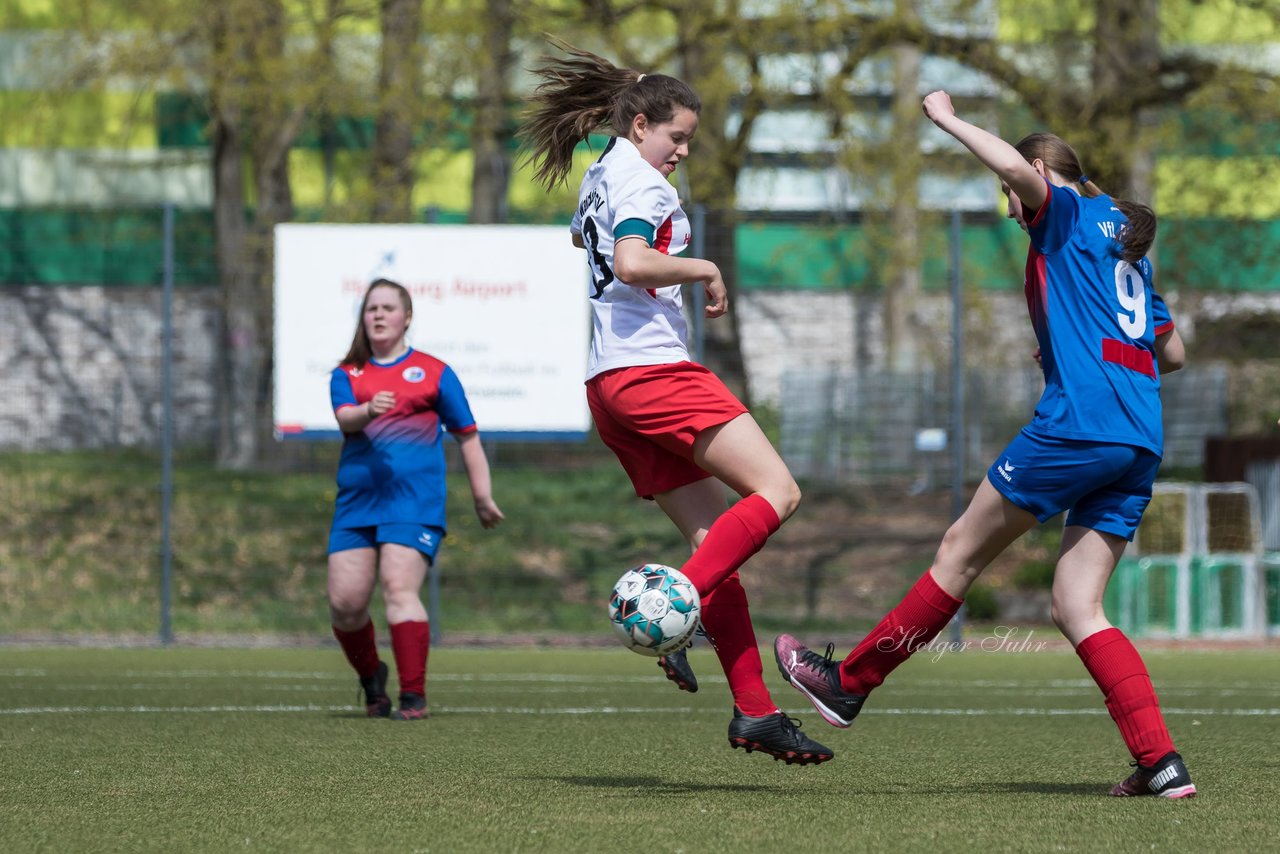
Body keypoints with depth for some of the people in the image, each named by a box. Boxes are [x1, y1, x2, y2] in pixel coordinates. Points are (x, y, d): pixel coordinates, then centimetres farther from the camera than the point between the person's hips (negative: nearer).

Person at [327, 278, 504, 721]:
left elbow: (467, 436, 13)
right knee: (345, 602, -3)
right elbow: (344, 417, -6)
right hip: (356, 501, 3)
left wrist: (482, 497, 7)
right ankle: (372, 679, 24)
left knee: (399, 588, -20)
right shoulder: (347, 375, 15)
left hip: (414, 501, -3)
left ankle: (414, 697, -19)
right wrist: (368, 411, -29)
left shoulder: (434, 373, 10)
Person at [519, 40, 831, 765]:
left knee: (719, 536, 4)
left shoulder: (600, 175, 22)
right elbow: (632, 263, -25)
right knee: (777, 491, -13)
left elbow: (584, 238, 46)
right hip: (652, 366, -10)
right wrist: (704, 270, -11)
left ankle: (755, 711, -3)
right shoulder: (641, 181, -7)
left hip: (611, 379, 10)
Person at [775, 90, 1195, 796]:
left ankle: (849, 681, 18)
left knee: (962, 550, 6)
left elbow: (1015, 163, -19)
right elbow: (1172, 353, 32)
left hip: (1078, 422, -8)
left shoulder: (1069, 214, 3)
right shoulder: (1128, 247, 27)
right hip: (1139, 445, 8)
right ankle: (1160, 762, -9)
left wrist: (948, 119, -4)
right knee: (1076, 609, 4)